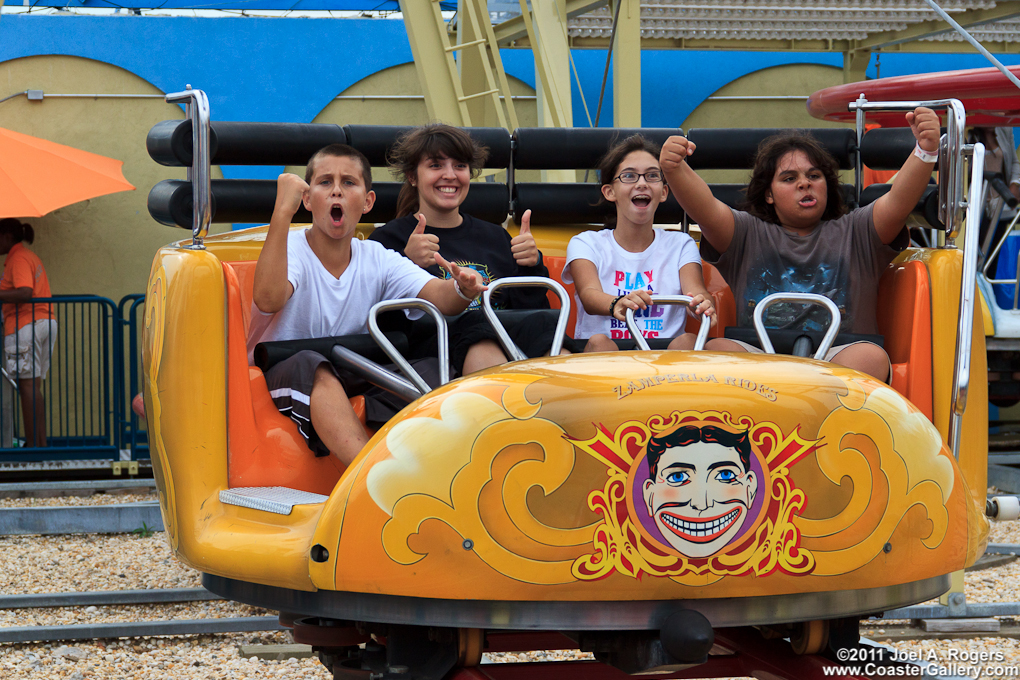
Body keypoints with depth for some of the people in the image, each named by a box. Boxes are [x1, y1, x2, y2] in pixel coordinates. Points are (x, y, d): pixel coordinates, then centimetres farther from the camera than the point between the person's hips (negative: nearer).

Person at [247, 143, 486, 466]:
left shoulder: (378, 259, 4)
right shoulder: (292, 249, -10)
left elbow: (438, 295, -12)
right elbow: (268, 298, -34)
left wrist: (462, 289, -37)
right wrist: (283, 211, -37)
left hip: (355, 379, 5)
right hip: (283, 373, -4)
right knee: (310, 365, -38)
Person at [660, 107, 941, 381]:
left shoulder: (854, 233, 20)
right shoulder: (747, 234, 20)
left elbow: (898, 202, 2)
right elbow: (705, 209, 1)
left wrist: (925, 151, -18)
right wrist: (674, 170, -22)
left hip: (839, 356, -1)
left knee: (872, 356, -33)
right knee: (717, 349, -29)